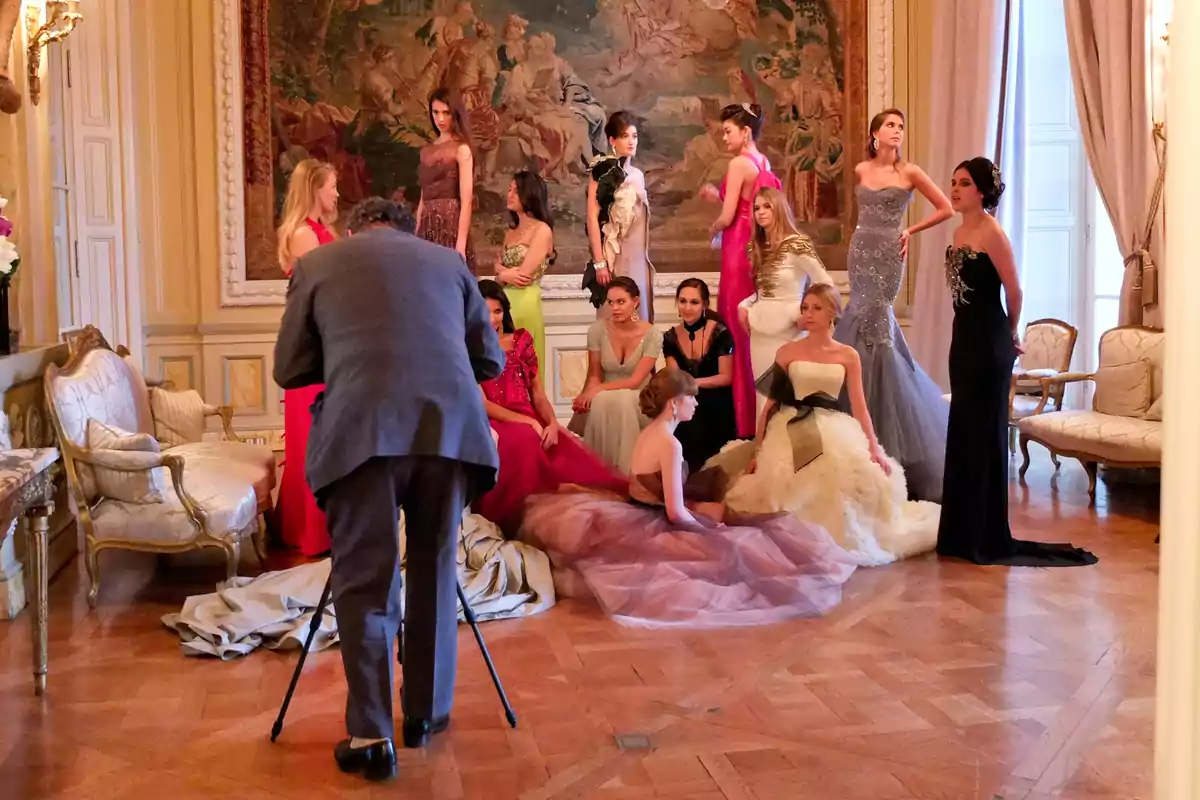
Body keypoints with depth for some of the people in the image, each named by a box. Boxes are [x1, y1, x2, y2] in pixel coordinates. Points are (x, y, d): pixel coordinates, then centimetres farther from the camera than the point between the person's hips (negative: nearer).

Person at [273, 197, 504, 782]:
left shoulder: (317, 263, 18)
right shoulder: (448, 261, 23)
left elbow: (290, 371, 18)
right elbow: (491, 361, 24)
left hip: (361, 431, -2)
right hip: (449, 426, 2)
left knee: (364, 583, 5)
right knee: (434, 571, 16)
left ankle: (371, 736, 3)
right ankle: (427, 712, 26)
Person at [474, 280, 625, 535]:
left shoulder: (521, 340, 15)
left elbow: (538, 393, 11)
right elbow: (481, 403, -6)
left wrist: (552, 423, -10)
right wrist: (526, 421, -17)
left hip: (531, 421, 4)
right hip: (495, 424, -4)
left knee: (572, 450, -23)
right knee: (524, 442, -36)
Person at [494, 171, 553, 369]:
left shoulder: (542, 230, -7)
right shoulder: (511, 231, 17)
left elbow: (524, 275, -13)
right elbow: (498, 265, 13)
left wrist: (504, 274, 5)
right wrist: (508, 274, -9)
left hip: (524, 302, -7)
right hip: (504, 301, 7)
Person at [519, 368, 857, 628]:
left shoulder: (648, 433, 6)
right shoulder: (670, 444, -22)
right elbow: (676, 513, -23)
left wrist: (700, 509, 13)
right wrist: (710, 528, -7)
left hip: (634, 520, 9)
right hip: (653, 531, -9)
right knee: (728, 547, -5)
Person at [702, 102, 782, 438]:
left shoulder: (739, 163, -12)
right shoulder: (763, 163, 13)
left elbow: (728, 217, -14)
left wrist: (713, 228, 6)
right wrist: (719, 196, 15)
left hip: (739, 250, -9)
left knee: (738, 329, -2)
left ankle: (746, 419, 3)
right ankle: (760, 411, 19)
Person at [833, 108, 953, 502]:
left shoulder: (910, 172, -4)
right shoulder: (860, 171, 7)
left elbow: (946, 208, 0)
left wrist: (910, 231, 0)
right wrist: (866, 234, 10)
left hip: (889, 253, -4)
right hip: (861, 249, 4)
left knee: (874, 322, -6)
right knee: (866, 318, 6)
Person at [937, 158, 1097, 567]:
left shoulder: (991, 233, -14)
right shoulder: (959, 232, 11)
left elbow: (1014, 291, -12)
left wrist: (1011, 335, 3)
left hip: (988, 342, -9)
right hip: (964, 337, 9)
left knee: (983, 431, -3)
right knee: (962, 430, 12)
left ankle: (986, 536, 6)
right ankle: (963, 531, 22)